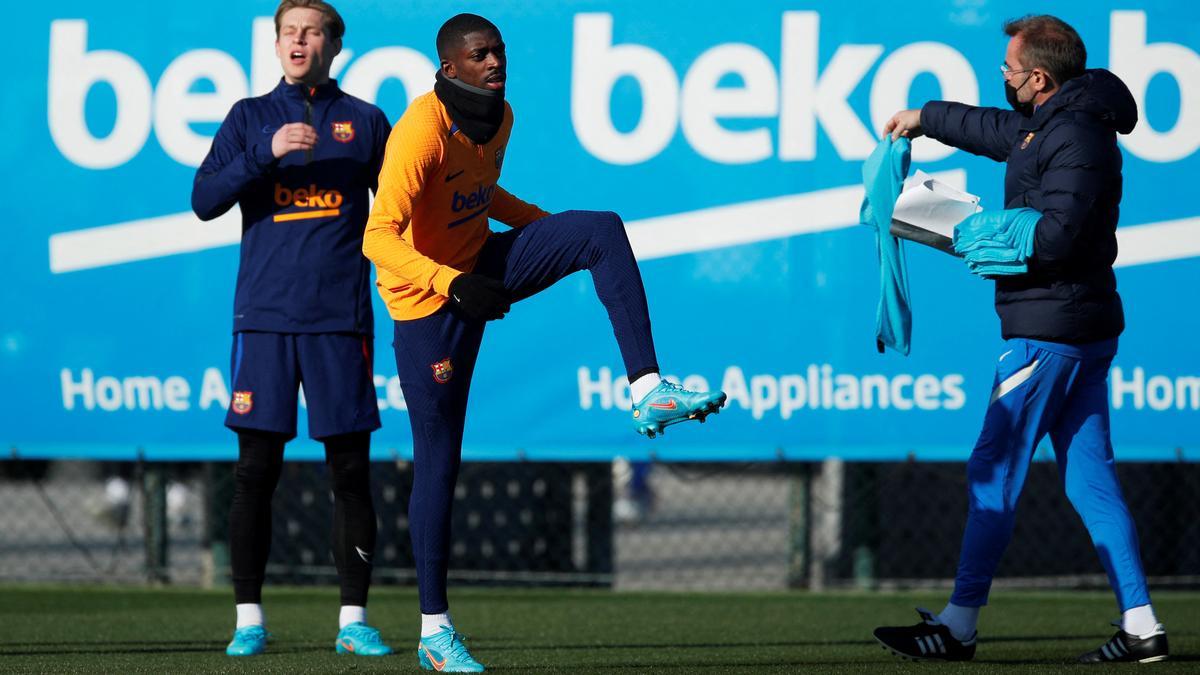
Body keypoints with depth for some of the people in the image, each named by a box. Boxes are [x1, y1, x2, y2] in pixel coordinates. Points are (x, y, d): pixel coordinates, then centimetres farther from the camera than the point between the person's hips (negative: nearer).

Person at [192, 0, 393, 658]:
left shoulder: (365, 121, 9)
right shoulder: (249, 118, 9)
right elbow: (205, 201, -1)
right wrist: (268, 153, -13)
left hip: (341, 318, 0)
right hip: (264, 315, 0)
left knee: (351, 471, 0)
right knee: (255, 472, -1)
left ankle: (353, 620, 5)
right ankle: (249, 618, 5)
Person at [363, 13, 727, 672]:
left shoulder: (499, 117, 2)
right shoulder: (422, 132, -25)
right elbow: (380, 238, -33)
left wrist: (550, 226, 15)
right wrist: (453, 284, -44)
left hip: (483, 265, 7)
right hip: (430, 300, -7)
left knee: (603, 228, -12)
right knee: (439, 461, -4)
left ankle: (647, 391, -20)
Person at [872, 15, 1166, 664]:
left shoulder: (1075, 137, -16)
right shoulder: (1048, 125, 15)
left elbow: (1055, 237, -26)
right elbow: (997, 130, 35)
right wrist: (926, 117, 46)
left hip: (1050, 333, -10)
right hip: (1083, 327, 10)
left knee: (993, 471, -6)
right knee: (1089, 477, 7)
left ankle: (958, 625, -3)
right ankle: (1139, 625, 3)